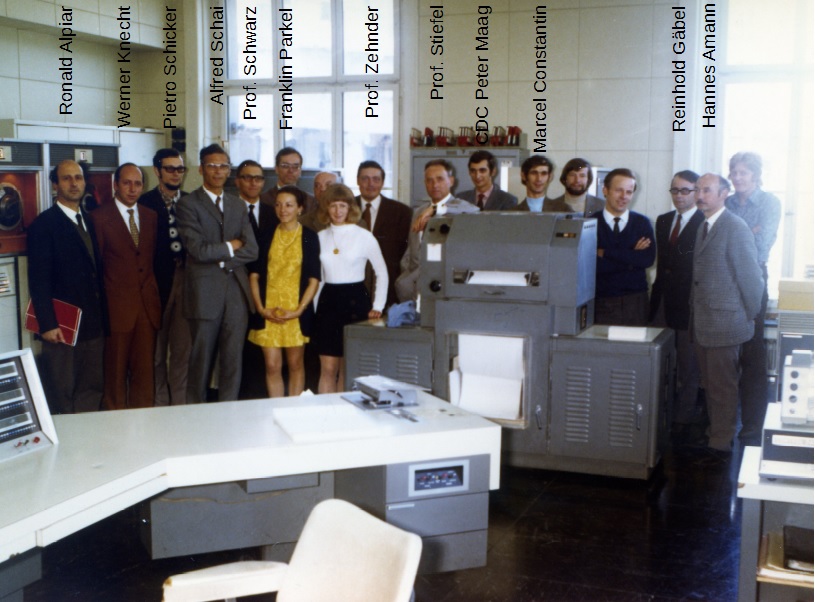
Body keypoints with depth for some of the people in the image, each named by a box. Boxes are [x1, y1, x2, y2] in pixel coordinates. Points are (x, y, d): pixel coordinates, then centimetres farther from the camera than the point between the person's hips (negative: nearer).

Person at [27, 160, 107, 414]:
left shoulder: (89, 222, 15)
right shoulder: (44, 224, -6)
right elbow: (38, 280, -11)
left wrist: (104, 317, 10)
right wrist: (47, 325, -17)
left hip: (94, 325, 6)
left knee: (92, 390, 9)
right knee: (61, 394, 3)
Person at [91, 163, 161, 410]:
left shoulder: (151, 216, 12)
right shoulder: (100, 217, -3)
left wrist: (155, 293, 8)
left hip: (148, 304, 4)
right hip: (117, 304, -4)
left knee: (145, 370, 7)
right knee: (116, 371, 4)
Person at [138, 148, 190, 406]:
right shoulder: (145, 202, -1)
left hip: (185, 279, 3)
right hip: (157, 281, -2)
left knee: (183, 349, 4)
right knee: (156, 350, 6)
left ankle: (179, 404, 12)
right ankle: (159, 404, 17)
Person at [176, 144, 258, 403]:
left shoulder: (237, 205, 14)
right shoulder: (188, 204, -2)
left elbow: (251, 250, 3)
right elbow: (198, 250, -14)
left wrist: (218, 256, -7)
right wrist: (229, 246, -3)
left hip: (237, 290, 4)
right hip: (205, 291, -4)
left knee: (233, 358, 6)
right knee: (201, 359, 4)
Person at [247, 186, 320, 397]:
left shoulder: (309, 237, 1)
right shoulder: (266, 237, 8)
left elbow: (313, 279, -3)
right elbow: (254, 275, 6)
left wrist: (299, 310, -12)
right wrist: (260, 308, -6)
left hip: (296, 311, -1)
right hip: (268, 312, 2)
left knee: (295, 364, 7)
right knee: (272, 366, 0)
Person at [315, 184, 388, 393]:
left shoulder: (364, 236, -2)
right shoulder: (321, 237, 7)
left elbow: (382, 273, 4)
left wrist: (378, 306, -2)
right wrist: (313, 307, 7)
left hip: (355, 299, -2)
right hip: (328, 300, 3)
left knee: (349, 368, 3)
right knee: (328, 368, 2)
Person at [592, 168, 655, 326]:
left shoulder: (642, 223, 9)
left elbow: (648, 259, -7)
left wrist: (606, 253, -11)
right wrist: (631, 257, -11)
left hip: (635, 301, 2)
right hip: (601, 301, -2)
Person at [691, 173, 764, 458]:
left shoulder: (735, 227, -14)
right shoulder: (704, 227, 13)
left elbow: (750, 275, -14)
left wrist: (750, 315, -7)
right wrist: (695, 314, 12)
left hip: (725, 322, -8)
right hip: (703, 322, 8)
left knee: (723, 386, 1)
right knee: (710, 383, 17)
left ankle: (721, 444, 11)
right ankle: (715, 431, 30)